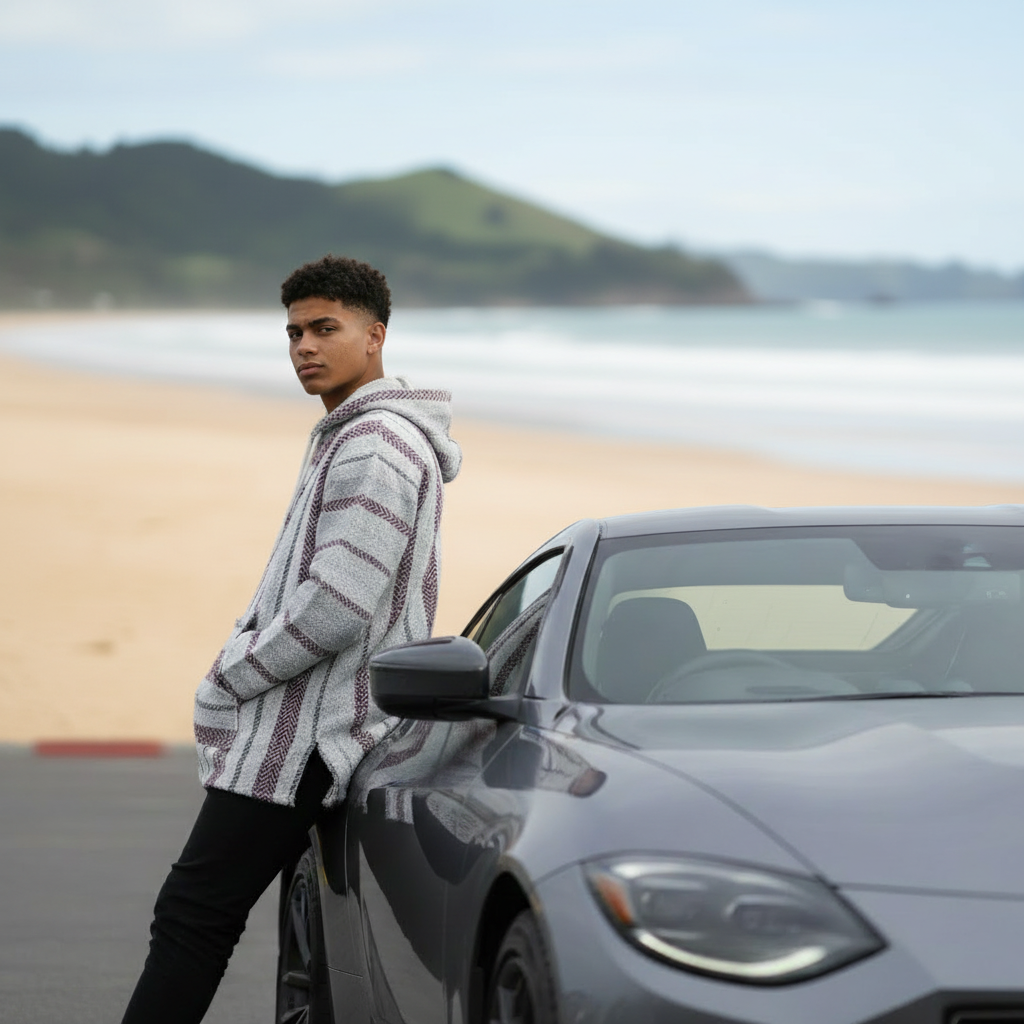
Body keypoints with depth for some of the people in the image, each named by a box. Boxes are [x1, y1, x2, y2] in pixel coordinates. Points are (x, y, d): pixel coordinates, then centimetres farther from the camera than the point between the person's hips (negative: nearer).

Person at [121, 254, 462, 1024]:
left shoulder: (375, 448, -15)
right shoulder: (349, 439, 19)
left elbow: (336, 610, -23)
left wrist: (230, 679, -11)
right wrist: (241, 657, 9)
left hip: (304, 731, -10)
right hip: (297, 724, 10)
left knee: (193, 916, -11)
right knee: (197, 916, 12)